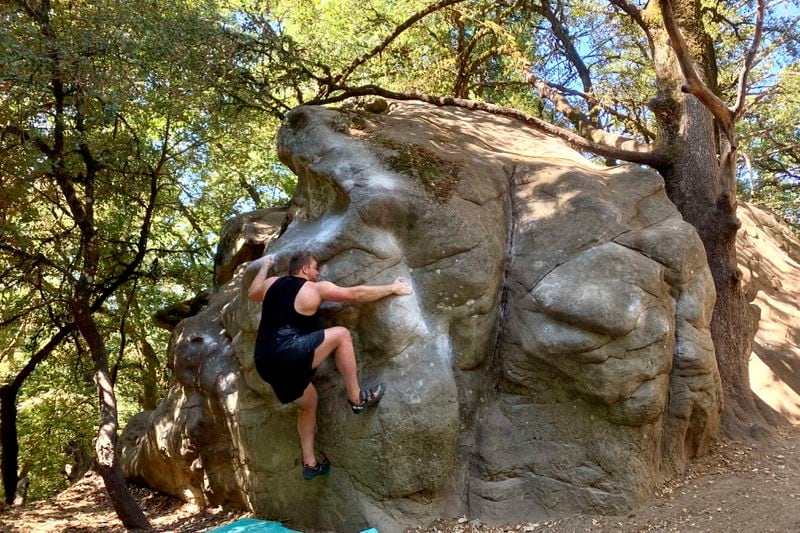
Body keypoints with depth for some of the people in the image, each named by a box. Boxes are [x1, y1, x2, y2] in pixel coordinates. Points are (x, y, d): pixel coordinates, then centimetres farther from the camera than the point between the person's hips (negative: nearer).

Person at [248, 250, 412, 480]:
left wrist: (265, 266, 55)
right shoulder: (315, 288, 0)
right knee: (341, 334, -1)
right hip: (287, 354, -8)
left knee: (309, 400, 25)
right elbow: (357, 294, 4)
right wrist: (392, 288, 14)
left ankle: (310, 463, 28)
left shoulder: (272, 283, 18)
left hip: (266, 363, 8)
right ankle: (356, 398, 3)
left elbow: (252, 293, 41)